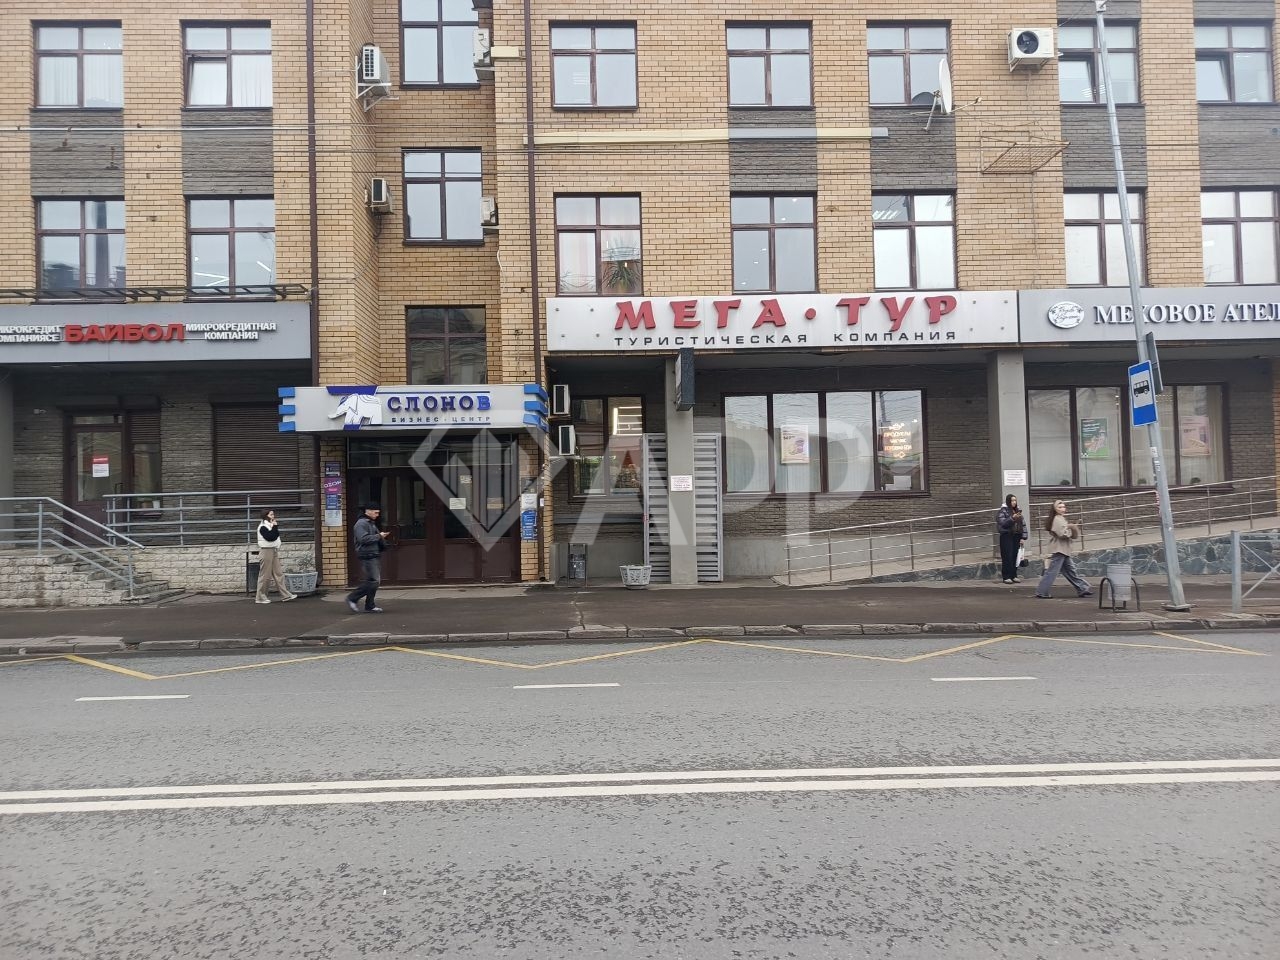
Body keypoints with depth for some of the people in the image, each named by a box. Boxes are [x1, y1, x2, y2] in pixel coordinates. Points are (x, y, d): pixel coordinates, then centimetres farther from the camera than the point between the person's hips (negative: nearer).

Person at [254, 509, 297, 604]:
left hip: (274, 551, 9)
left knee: (279, 573, 6)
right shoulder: (263, 527, -10)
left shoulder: (271, 525, 17)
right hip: (266, 551, -9)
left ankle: (285, 595, 5)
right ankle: (260, 597, 5)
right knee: (265, 575, -3)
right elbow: (270, 537, -21)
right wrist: (275, 527, -15)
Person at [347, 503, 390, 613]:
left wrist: (382, 537, 8)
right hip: (367, 556, -10)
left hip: (375, 556, 10)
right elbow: (364, 539, -22)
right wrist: (379, 536, -15)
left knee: (375, 581, 9)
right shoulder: (361, 524, -9)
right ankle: (352, 598, -4)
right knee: (373, 581, -14)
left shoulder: (372, 524, 22)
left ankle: (370, 606, 14)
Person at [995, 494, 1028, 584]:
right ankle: (1006, 577, -1)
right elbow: (1002, 523, -14)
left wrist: (1023, 537, 6)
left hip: (1016, 536, 5)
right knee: (1007, 557, -6)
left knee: (1015, 557, 5)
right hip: (1006, 536, -5)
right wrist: (1012, 518, -26)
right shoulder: (1003, 511, -3)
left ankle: (1014, 576, 13)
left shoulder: (1018, 510, 12)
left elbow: (1023, 524, 12)